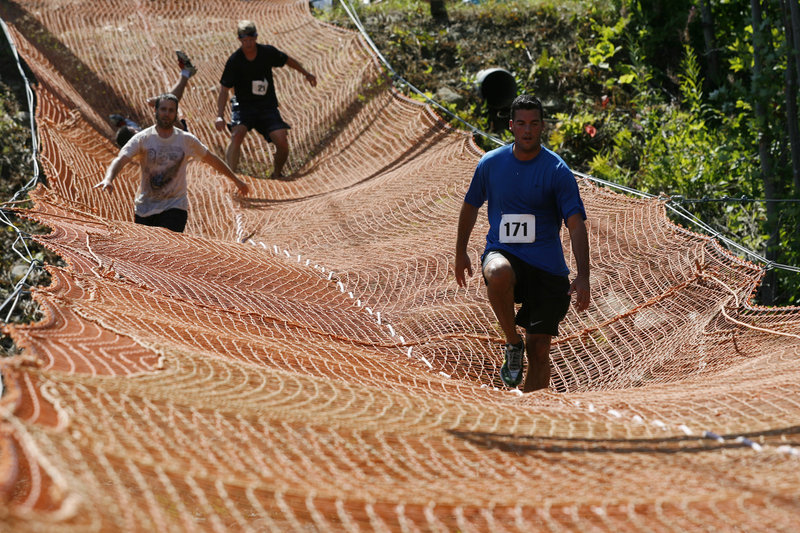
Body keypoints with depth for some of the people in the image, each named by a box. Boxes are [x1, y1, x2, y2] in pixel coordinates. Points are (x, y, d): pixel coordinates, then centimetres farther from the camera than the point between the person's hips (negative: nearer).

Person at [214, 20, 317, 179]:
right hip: (244, 106, -2)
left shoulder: (268, 52, -4)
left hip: (268, 106, 2)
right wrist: (220, 116, -25)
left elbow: (288, 60, 18)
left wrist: (306, 74, 27)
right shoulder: (234, 61, -11)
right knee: (237, 134, -31)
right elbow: (224, 89, -13)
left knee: (282, 141, -15)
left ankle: (277, 174, 11)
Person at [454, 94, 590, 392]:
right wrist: (460, 253, 24)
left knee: (539, 351, -2)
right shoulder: (491, 163, 4)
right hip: (502, 253, 0)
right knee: (497, 273, -38)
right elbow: (471, 206, 21)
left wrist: (583, 276, -20)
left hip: (546, 265, 0)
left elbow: (576, 225, -9)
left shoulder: (557, 170, -4)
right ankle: (512, 344, -14)